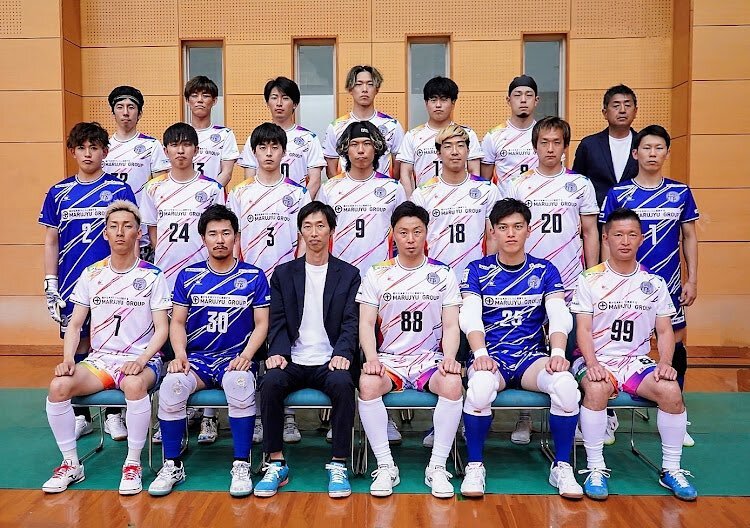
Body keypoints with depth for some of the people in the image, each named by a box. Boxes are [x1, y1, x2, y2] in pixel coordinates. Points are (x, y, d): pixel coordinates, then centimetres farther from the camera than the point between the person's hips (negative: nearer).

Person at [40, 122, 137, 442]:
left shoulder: (119, 190, 1)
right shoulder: (58, 193, 7)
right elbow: (50, 241, 9)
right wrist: (50, 285, 2)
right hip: (72, 284, 2)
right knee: (78, 346, 9)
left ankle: (113, 414, 17)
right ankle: (81, 415, 22)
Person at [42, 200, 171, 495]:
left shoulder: (152, 276, -1)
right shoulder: (91, 275, 8)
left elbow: (162, 329, -4)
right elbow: (75, 324, 8)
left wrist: (141, 360, -20)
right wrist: (67, 359, -9)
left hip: (141, 359, -3)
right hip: (100, 358, 4)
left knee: (134, 385, -38)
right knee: (59, 386, -24)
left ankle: (133, 464, -18)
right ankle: (71, 465, -4)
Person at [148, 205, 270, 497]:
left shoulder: (254, 276, 5)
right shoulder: (188, 276, 10)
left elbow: (261, 324, 4)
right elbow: (177, 322, 10)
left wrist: (246, 356, -13)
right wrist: (180, 354, -9)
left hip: (235, 358, -2)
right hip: (196, 358, 2)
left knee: (240, 385, -36)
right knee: (171, 386, -29)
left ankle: (241, 466, -20)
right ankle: (172, 465, -9)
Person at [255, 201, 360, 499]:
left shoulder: (349, 274, 11)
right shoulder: (283, 273, 15)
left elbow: (351, 322, 2)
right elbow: (278, 321, 7)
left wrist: (343, 353, -17)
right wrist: (277, 352, -12)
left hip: (330, 362, -1)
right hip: (293, 361, 2)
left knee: (342, 382, -33)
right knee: (271, 382, -29)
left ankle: (338, 465, -19)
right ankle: (276, 464, -14)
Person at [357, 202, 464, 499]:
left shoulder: (443, 275, 7)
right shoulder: (376, 275, 7)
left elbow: (450, 326, 3)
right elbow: (366, 323, 1)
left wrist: (449, 357, -17)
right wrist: (371, 357, -18)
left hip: (430, 361, 0)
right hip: (389, 359, 0)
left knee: (453, 384, -32)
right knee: (367, 383, -32)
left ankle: (437, 467, -16)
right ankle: (385, 466, -17)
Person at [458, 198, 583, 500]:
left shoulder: (545, 271, 9)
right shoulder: (478, 270, 6)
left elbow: (560, 316, -2)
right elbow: (471, 317, -6)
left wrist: (558, 354, -21)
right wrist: (480, 354, -24)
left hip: (532, 357, 2)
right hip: (491, 356, -1)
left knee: (566, 384, -31)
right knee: (479, 387, -37)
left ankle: (562, 467, -8)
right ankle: (474, 466, -13)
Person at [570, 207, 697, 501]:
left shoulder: (654, 283, 9)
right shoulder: (590, 280, 0)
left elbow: (664, 331, 9)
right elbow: (583, 330, -5)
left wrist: (665, 362, -10)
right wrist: (592, 365, -22)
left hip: (637, 362, 3)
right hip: (597, 360, -3)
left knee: (671, 390, -26)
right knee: (597, 389, -35)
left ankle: (671, 469, -5)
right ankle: (595, 468, -19)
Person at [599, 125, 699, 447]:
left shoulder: (680, 192, 5)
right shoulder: (618, 194, -1)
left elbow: (689, 237, 9)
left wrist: (692, 280, 4)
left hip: (669, 284, 2)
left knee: (675, 344, 7)